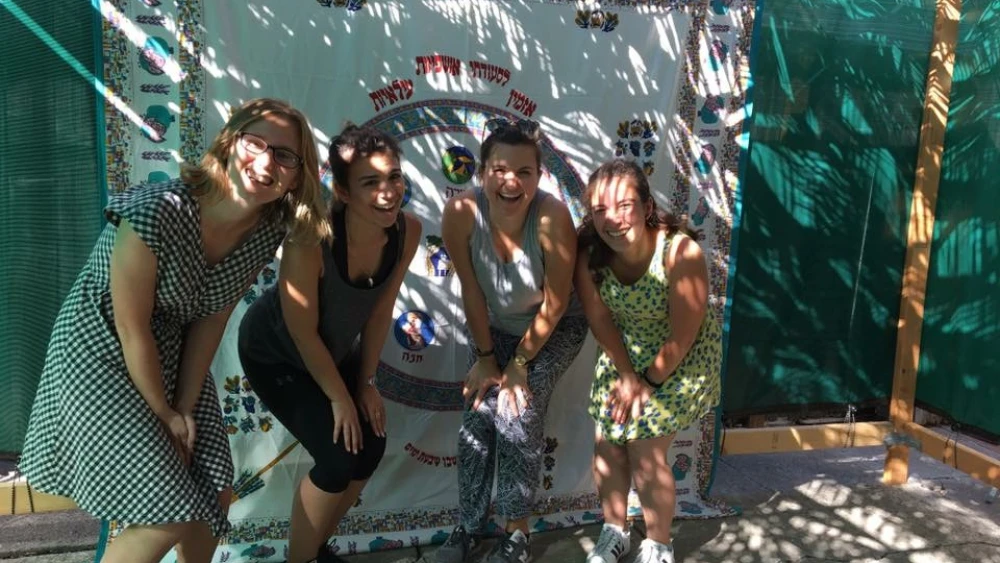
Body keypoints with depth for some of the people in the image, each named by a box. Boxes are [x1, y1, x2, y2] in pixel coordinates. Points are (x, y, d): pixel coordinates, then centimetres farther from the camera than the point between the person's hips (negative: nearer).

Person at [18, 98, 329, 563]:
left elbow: (212, 319, -5)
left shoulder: (268, 230, -13)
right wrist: (164, 413, -11)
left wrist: (185, 407, -4)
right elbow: (131, 329, -22)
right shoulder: (158, 213, -32)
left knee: (214, 497, 10)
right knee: (171, 516, -6)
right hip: (100, 355, -6)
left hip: (171, 358, 6)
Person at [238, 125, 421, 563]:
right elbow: (302, 333, -25)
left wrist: (366, 383, -1)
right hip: (276, 354, -6)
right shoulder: (312, 239, -37)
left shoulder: (407, 232, -20)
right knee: (339, 456, -13)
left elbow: (380, 311, -6)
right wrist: (339, 398, -14)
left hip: (337, 351, 6)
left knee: (372, 447, 5)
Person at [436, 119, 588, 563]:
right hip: (494, 325, 3)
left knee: (518, 413, -13)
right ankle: (469, 526, 22)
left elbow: (554, 304, -22)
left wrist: (520, 363, -14)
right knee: (477, 415, 0)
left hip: (555, 328, -3)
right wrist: (484, 356, -6)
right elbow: (471, 291, -14)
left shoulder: (551, 217, -34)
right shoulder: (460, 213, -27)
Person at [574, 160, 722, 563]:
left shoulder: (682, 252, -32)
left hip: (683, 357, -4)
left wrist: (648, 382, -13)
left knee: (646, 451, -6)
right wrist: (627, 376, -12)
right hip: (624, 352, 4)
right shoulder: (589, 255, -20)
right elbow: (600, 321, -10)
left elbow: (682, 337, -23)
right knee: (608, 443, 3)